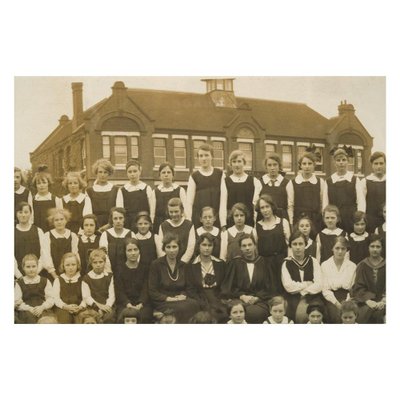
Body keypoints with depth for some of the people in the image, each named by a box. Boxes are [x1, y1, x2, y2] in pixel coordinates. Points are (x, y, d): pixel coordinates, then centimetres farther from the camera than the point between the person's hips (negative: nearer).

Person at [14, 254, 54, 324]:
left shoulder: (45, 281, 16)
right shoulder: (19, 283, 14)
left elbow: (50, 299, 7)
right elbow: (16, 301, 3)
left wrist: (42, 307, -13)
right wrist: (29, 308, -14)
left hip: (42, 309, 0)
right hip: (25, 311, 0)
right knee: (29, 316, -36)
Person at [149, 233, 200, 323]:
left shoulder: (183, 265, 14)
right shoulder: (156, 265, 1)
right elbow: (152, 292, -2)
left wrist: (183, 295, -4)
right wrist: (168, 298, -15)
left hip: (180, 299, 4)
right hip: (162, 303, -4)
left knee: (194, 304, -30)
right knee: (183, 308, -35)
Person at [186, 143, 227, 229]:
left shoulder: (220, 174, 7)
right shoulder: (194, 177, 5)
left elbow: (223, 198, 1)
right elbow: (189, 202, 3)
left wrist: (223, 222, -7)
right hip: (198, 219, 0)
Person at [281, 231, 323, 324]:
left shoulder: (313, 261, 11)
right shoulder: (286, 263, 8)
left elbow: (319, 285, 0)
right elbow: (288, 286, -5)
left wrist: (303, 291, -9)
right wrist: (308, 284, -1)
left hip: (311, 296, 1)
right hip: (293, 299, -1)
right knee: (300, 313, -31)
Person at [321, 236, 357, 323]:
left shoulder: (352, 266, 11)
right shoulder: (325, 265, 6)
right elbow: (325, 290, 1)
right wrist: (337, 303, -13)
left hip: (347, 297, 1)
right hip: (331, 298, -1)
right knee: (337, 315, -30)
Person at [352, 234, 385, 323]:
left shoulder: (385, 265, 8)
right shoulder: (362, 265, 9)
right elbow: (358, 287, 2)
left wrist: (383, 301, -17)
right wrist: (368, 300, -15)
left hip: (381, 300, 0)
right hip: (365, 300, 0)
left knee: (378, 311, -32)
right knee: (366, 310, -32)